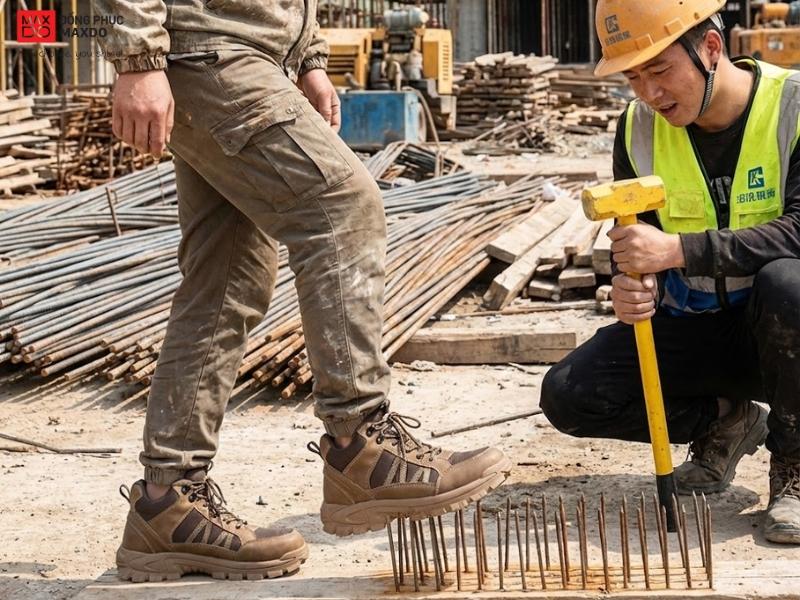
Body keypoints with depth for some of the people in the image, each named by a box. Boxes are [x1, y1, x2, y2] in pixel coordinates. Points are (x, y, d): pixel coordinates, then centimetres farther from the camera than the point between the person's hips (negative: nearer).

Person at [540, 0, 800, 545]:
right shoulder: (639, 129, -2)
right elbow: (639, 251, 4)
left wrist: (678, 250, -36)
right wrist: (633, 289, -21)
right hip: (693, 329, 5)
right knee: (568, 396, -15)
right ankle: (723, 421, 10)